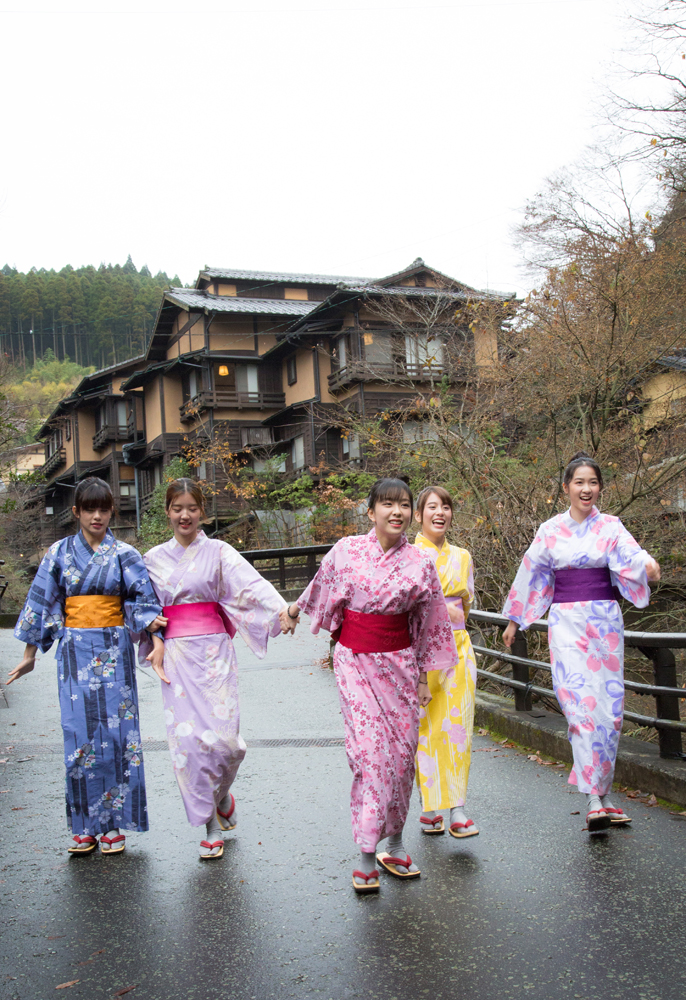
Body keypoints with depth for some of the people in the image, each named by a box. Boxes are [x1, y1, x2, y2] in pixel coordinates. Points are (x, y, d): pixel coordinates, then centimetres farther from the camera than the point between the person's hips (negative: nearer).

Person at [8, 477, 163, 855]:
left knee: (116, 733, -1)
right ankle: (85, 825, 11)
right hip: (75, 652, 1)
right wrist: (30, 654, 9)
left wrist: (154, 631, -18)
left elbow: (143, 600, -1)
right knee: (80, 735, 0)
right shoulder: (59, 553, 6)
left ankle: (114, 824, 9)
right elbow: (40, 602, 9)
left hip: (114, 650, -1)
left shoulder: (124, 555, 3)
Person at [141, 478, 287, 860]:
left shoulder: (218, 552, 2)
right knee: (187, 737, -2)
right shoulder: (154, 558, 11)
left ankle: (222, 793, 25)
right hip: (175, 656, 2)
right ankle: (211, 827, 12)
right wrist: (154, 646, 1)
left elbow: (251, 584, -14)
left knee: (222, 736, -10)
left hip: (213, 651, -2)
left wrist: (281, 609, -31)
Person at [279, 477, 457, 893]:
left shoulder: (420, 564, -2)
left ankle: (395, 843, 22)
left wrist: (425, 678, 9)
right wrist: (293, 612, 30)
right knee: (370, 751, -10)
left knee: (402, 751, 4)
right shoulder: (346, 551, -5)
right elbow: (320, 591, 14)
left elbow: (430, 626, 6)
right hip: (355, 661, -2)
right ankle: (367, 856, -3)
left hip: (400, 663, 2)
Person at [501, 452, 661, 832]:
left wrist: (648, 564, -38)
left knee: (607, 705, 2)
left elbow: (630, 554, -15)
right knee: (580, 703, -13)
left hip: (605, 621, 1)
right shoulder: (550, 531, 5)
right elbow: (531, 575, 13)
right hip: (566, 622, -1)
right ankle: (595, 799, -13)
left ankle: (602, 792, 17)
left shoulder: (611, 527, 4)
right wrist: (514, 621, 18)